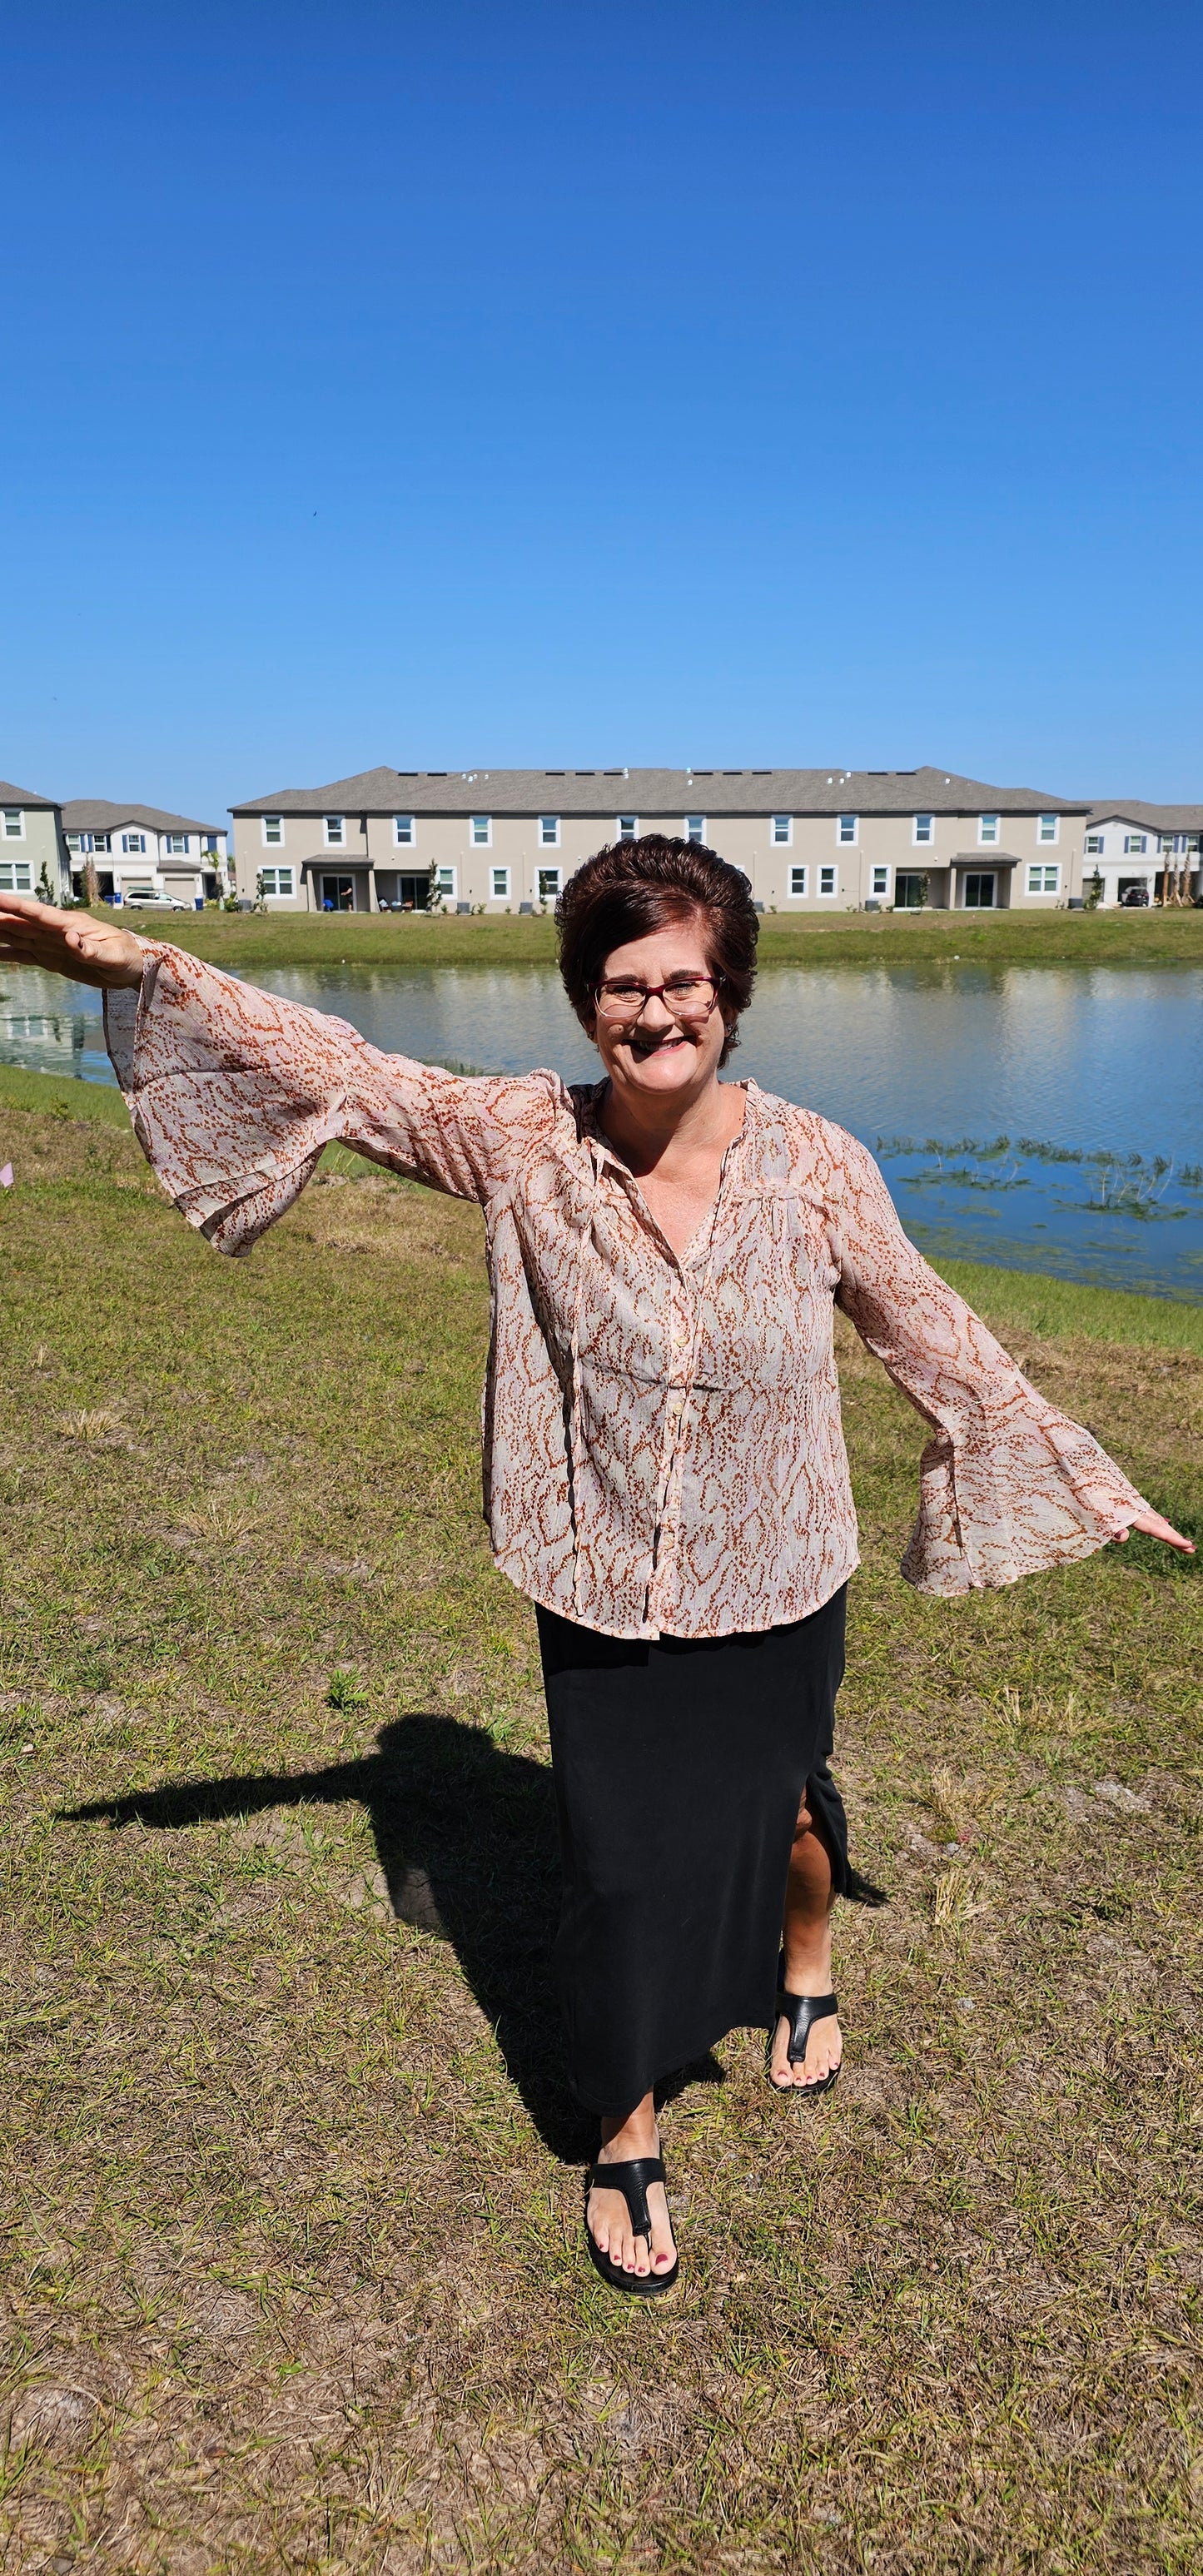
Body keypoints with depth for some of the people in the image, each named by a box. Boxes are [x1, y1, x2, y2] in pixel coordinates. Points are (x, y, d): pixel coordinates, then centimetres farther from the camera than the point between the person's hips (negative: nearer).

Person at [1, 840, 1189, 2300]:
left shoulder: (817, 1167, -14)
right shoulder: (525, 1141, -14)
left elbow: (933, 1338, -4)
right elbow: (335, 1071, -13)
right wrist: (126, 964, -21)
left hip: (773, 1588, 0)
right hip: (600, 1593, 0)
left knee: (781, 1808, 23)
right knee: (618, 1865, 12)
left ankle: (805, 1962, 61)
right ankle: (627, 2138, 41)